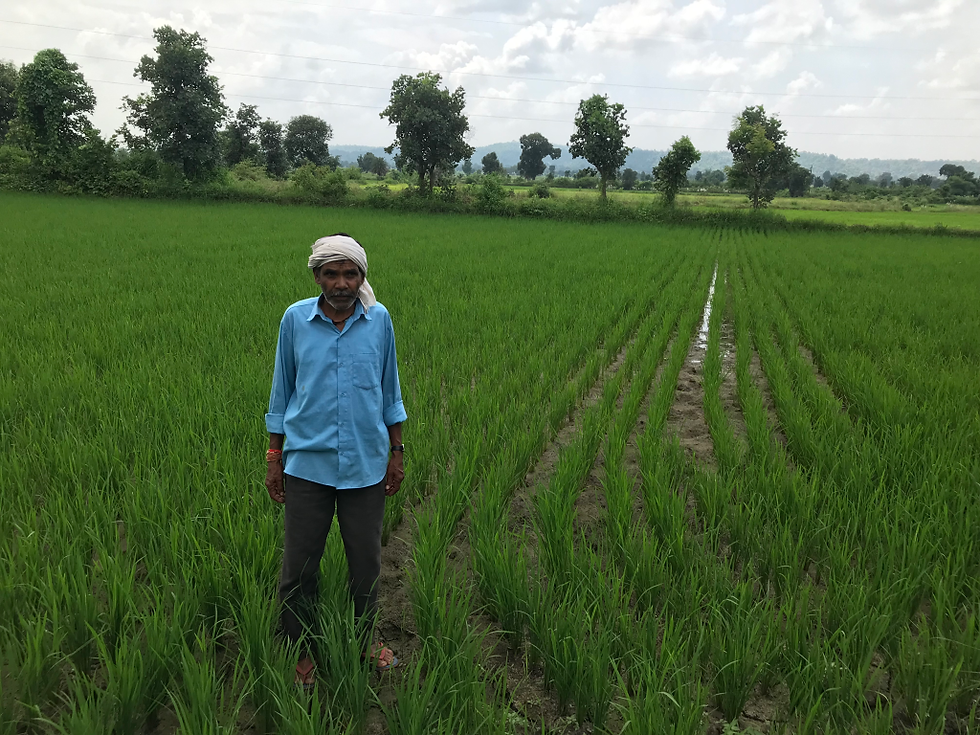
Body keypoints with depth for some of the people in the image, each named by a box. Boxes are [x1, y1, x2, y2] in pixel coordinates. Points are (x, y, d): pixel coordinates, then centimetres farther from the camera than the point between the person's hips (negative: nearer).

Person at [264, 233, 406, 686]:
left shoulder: (379, 320, -2)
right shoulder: (295, 319, -4)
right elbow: (282, 390, 5)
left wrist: (396, 452, 8)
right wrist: (274, 457, 5)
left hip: (366, 465, 1)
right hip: (307, 464, -1)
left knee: (365, 561, 14)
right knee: (299, 565, 7)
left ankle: (365, 639, 38)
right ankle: (301, 651, 30)